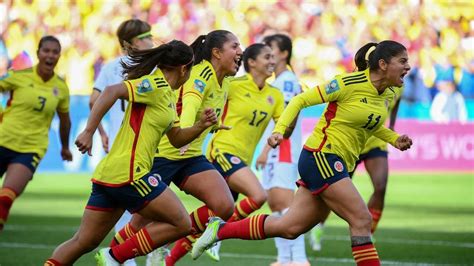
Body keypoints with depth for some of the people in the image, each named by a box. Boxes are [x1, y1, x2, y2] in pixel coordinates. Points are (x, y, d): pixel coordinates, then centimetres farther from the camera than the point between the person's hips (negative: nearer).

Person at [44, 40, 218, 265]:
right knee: (181, 224, -3)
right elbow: (112, 92, -24)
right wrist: (89, 132, -29)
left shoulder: (166, 94, 20)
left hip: (109, 174, 10)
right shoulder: (155, 85, -10)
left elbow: (176, 138, 27)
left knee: (83, 242, 9)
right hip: (128, 174, -10)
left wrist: (201, 126, 9)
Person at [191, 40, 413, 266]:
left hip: (337, 165, 8)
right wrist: (279, 130, -20)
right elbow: (301, 100, -9)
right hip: (320, 156, -8)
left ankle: (220, 229, 18)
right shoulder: (349, 83, -16)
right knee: (362, 220, -14)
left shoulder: (388, 94, 7)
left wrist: (395, 139, 9)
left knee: (289, 228, 7)